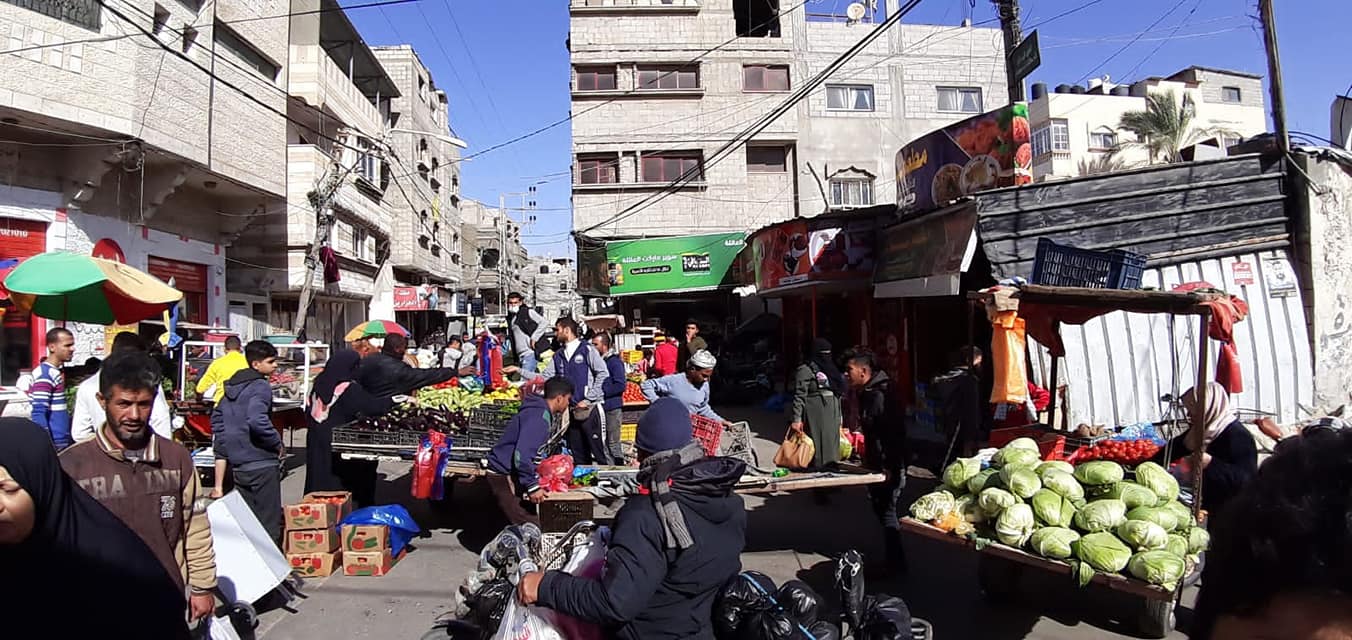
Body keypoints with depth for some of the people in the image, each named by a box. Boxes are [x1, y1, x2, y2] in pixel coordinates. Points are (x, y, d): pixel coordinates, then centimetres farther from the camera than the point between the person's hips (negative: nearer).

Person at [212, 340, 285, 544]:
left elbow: (216, 417, 20)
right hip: (261, 463, -8)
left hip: (237, 464, 9)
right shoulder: (260, 387, -14)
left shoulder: (233, 385, 13)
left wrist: (224, 447, 22)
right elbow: (257, 421, -28)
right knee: (269, 523, -2)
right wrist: (278, 444, -15)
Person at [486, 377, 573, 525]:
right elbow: (522, 454, -28)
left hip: (512, 475, 10)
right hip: (504, 477, -10)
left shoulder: (542, 412, 12)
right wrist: (533, 486, -24)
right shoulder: (539, 416, -20)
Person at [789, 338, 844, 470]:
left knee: (830, 446, 11)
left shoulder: (829, 368, 18)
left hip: (831, 417, 8)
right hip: (815, 416, -8)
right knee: (817, 444, -8)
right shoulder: (806, 370, -7)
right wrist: (796, 419, -21)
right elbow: (799, 396, -13)